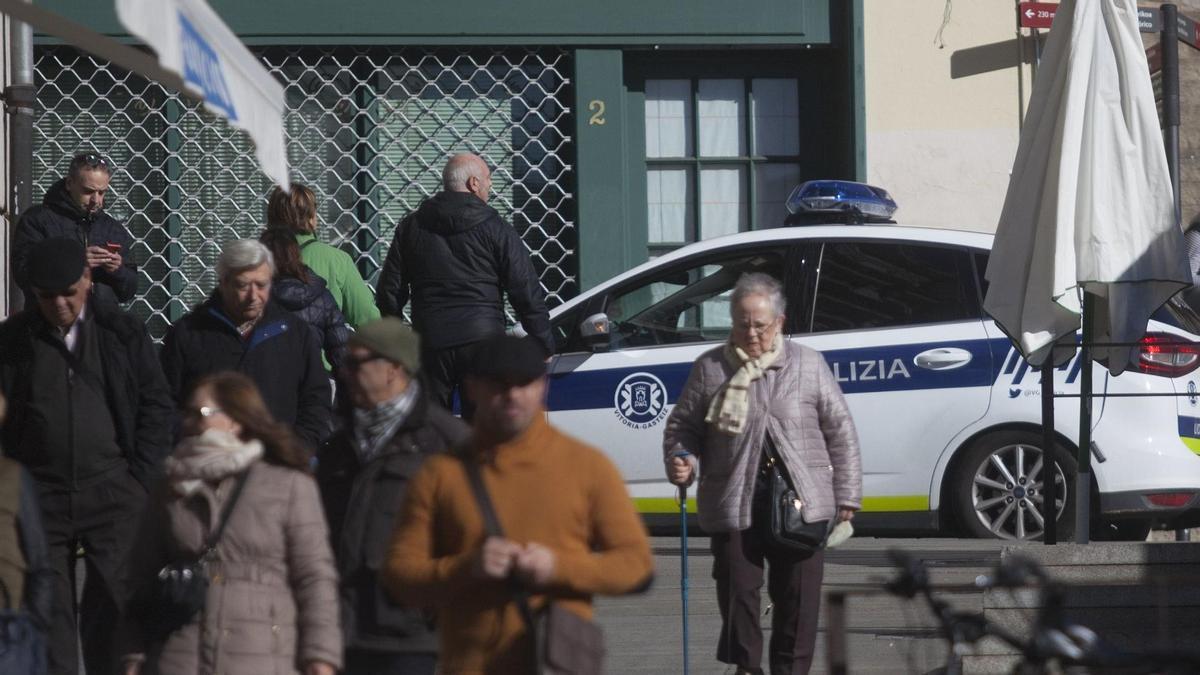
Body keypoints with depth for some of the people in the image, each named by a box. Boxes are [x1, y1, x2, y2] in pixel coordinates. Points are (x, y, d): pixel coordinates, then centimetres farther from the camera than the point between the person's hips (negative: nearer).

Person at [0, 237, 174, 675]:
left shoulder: (123, 334, 4)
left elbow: (156, 407, 7)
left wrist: (140, 479, 0)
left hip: (113, 495, -1)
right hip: (40, 502, 1)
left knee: (111, 608, -4)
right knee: (49, 618, 3)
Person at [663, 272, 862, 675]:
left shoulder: (808, 365, 4)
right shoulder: (710, 369, 3)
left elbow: (840, 432, 8)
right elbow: (681, 426, 10)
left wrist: (846, 495, 5)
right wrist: (681, 461, -12)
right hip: (734, 505, 0)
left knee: (798, 598, 5)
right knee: (737, 591, 2)